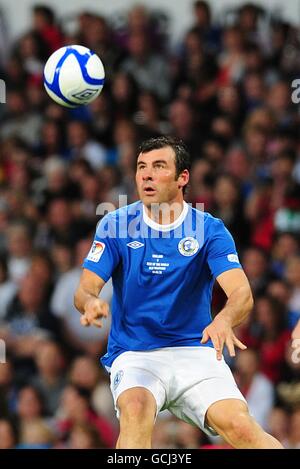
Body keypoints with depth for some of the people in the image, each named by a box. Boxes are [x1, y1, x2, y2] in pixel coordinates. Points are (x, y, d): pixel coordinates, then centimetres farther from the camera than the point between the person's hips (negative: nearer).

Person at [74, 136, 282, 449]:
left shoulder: (209, 229, -2)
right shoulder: (115, 226, 1)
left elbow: (242, 294, -13)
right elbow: (84, 289, -4)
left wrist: (224, 320, -38)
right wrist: (90, 303, -31)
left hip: (195, 351, 0)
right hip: (134, 355, 0)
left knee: (240, 427, -24)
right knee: (136, 408, -34)